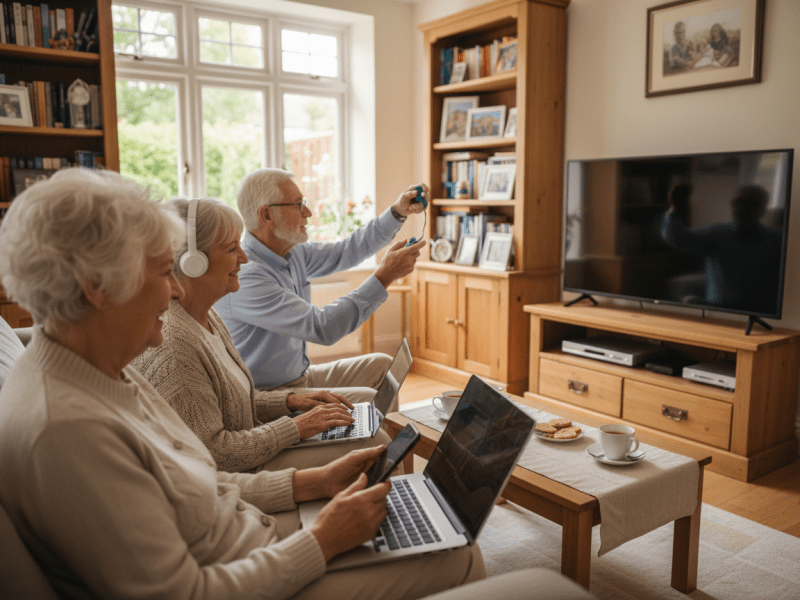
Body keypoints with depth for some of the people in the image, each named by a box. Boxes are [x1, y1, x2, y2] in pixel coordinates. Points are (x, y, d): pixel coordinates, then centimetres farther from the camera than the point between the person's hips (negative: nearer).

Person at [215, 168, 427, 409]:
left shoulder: (293, 253, 1)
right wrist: (385, 276, -28)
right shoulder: (244, 278, -28)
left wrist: (398, 212, 5)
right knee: (372, 401, -21)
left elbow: (346, 251, 14)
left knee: (382, 365, 13)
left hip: (301, 375, 10)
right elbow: (322, 328, -32)